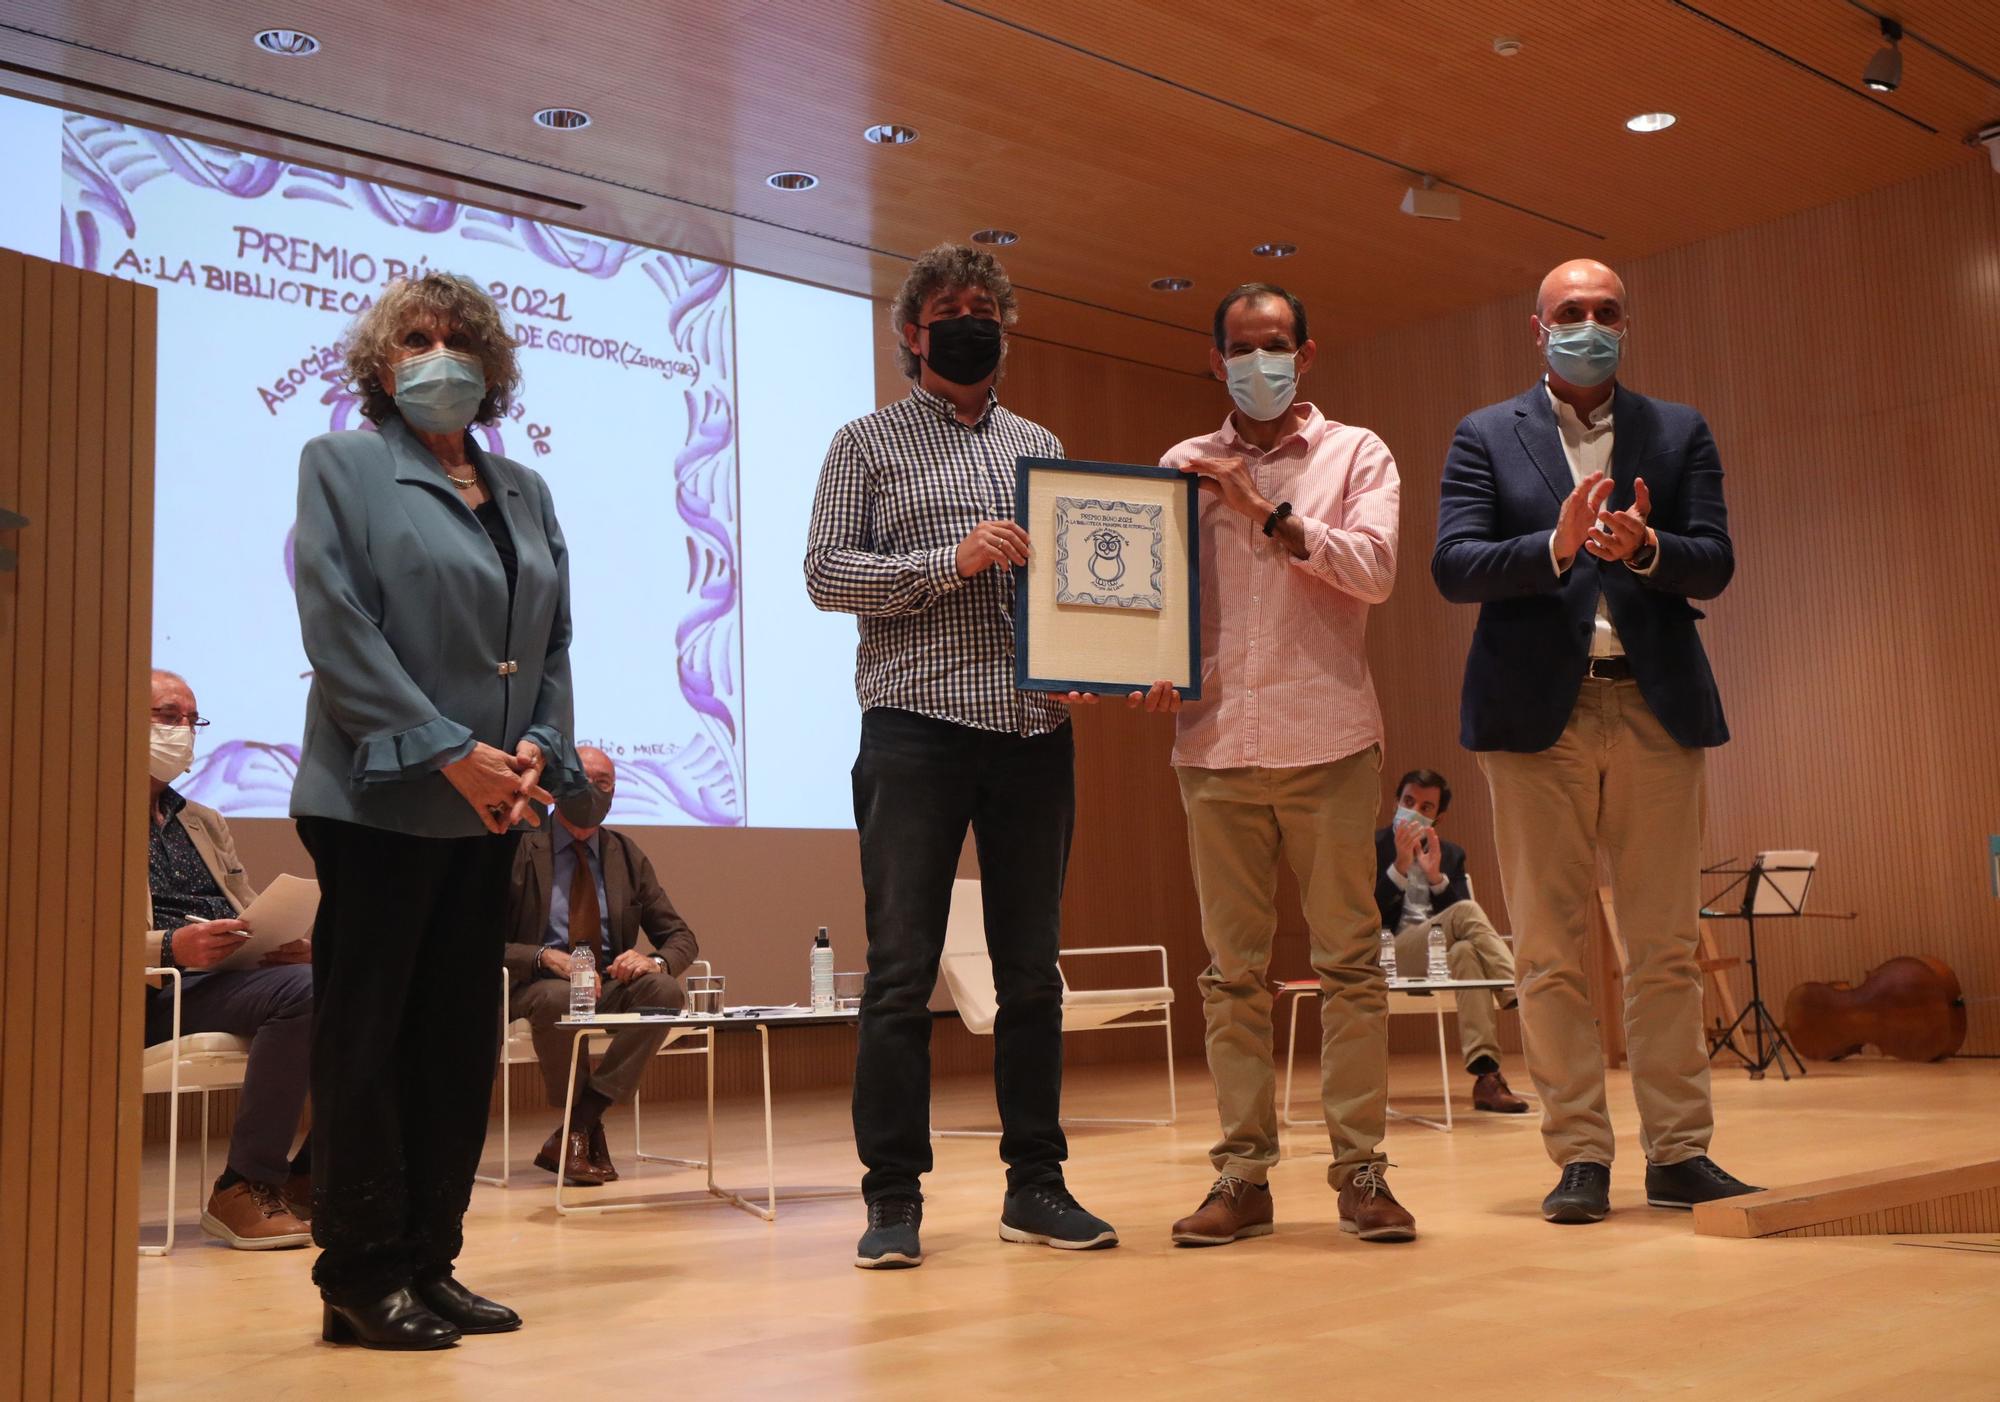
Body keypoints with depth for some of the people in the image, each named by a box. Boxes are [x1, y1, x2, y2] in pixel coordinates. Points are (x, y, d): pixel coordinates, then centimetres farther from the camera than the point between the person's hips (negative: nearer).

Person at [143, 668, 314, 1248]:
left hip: (238, 972, 7)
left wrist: (289, 941, 3)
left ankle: (314, 1173, -10)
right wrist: (170, 948, -23)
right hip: (160, 993, -7)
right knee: (302, 989, -33)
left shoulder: (204, 822, 29)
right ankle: (247, 1188, -24)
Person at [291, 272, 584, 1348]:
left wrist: (539, 746, -6)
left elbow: (555, 639, 13)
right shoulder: (341, 467, 1)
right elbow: (340, 632, -11)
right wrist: (451, 752, -17)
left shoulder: (525, 491, 16)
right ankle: (360, 1280, 8)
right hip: (380, 801, -5)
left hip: (490, 810, 6)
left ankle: (430, 1266, 17)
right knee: (365, 1041, 0)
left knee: (459, 1042, 8)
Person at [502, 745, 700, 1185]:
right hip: (538, 984, -4)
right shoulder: (521, 849, -2)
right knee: (561, 998, -39)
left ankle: (577, 1129, -22)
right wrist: (545, 958, -25)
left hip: (612, 984, 4)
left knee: (665, 990, -28)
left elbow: (681, 937, 11)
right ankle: (586, 1129, -13)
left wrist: (655, 960, -14)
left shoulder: (628, 856, 11)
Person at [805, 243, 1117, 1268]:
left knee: (1032, 970, 8)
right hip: (917, 729, -4)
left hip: (1036, 729, 4)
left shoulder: (1042, 447, 19)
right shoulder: (870, 444, 8)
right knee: (902, 972, -3)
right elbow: (825, 572, -3)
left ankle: (1035, 1184, 17)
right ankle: (893, 1197, 6)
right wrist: (949, 560, -14)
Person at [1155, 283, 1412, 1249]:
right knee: (1233, 968, 3)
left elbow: (1373, 571, -5)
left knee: (1348, 958, -1)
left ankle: (1359, 1168, 5)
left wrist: (1270, 510, -11)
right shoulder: (1182, 466, 15)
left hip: (1326, 736, -2)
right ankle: (1242, 1173, 8)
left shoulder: (1355, 454, 10)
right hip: (1215, 740, 2)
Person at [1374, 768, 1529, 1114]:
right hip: (1388, 955, -4)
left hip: (1438, 954, 4)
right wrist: (1400, 867, -15)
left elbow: (1460, 925, 7)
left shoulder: (1451, 855, 20)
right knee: (1466, 912, -30)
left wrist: (1436, 877, -8)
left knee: (1466, 951, -35)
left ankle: (1486, 1076, -44)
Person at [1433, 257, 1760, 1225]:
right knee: (1549, 951, 0)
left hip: (1657, 708, 1)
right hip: (1537, 711, -1)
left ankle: (1679, 1153, 11)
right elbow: (1453, 566, -4)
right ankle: (1580, 1156, 8)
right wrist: (1557, 546, -19)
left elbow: (1715, 564, 2)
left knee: (1665, 947, 4)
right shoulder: (1486, 437, 8)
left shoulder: (1680, 433, 12)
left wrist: (1645, 546, -19)